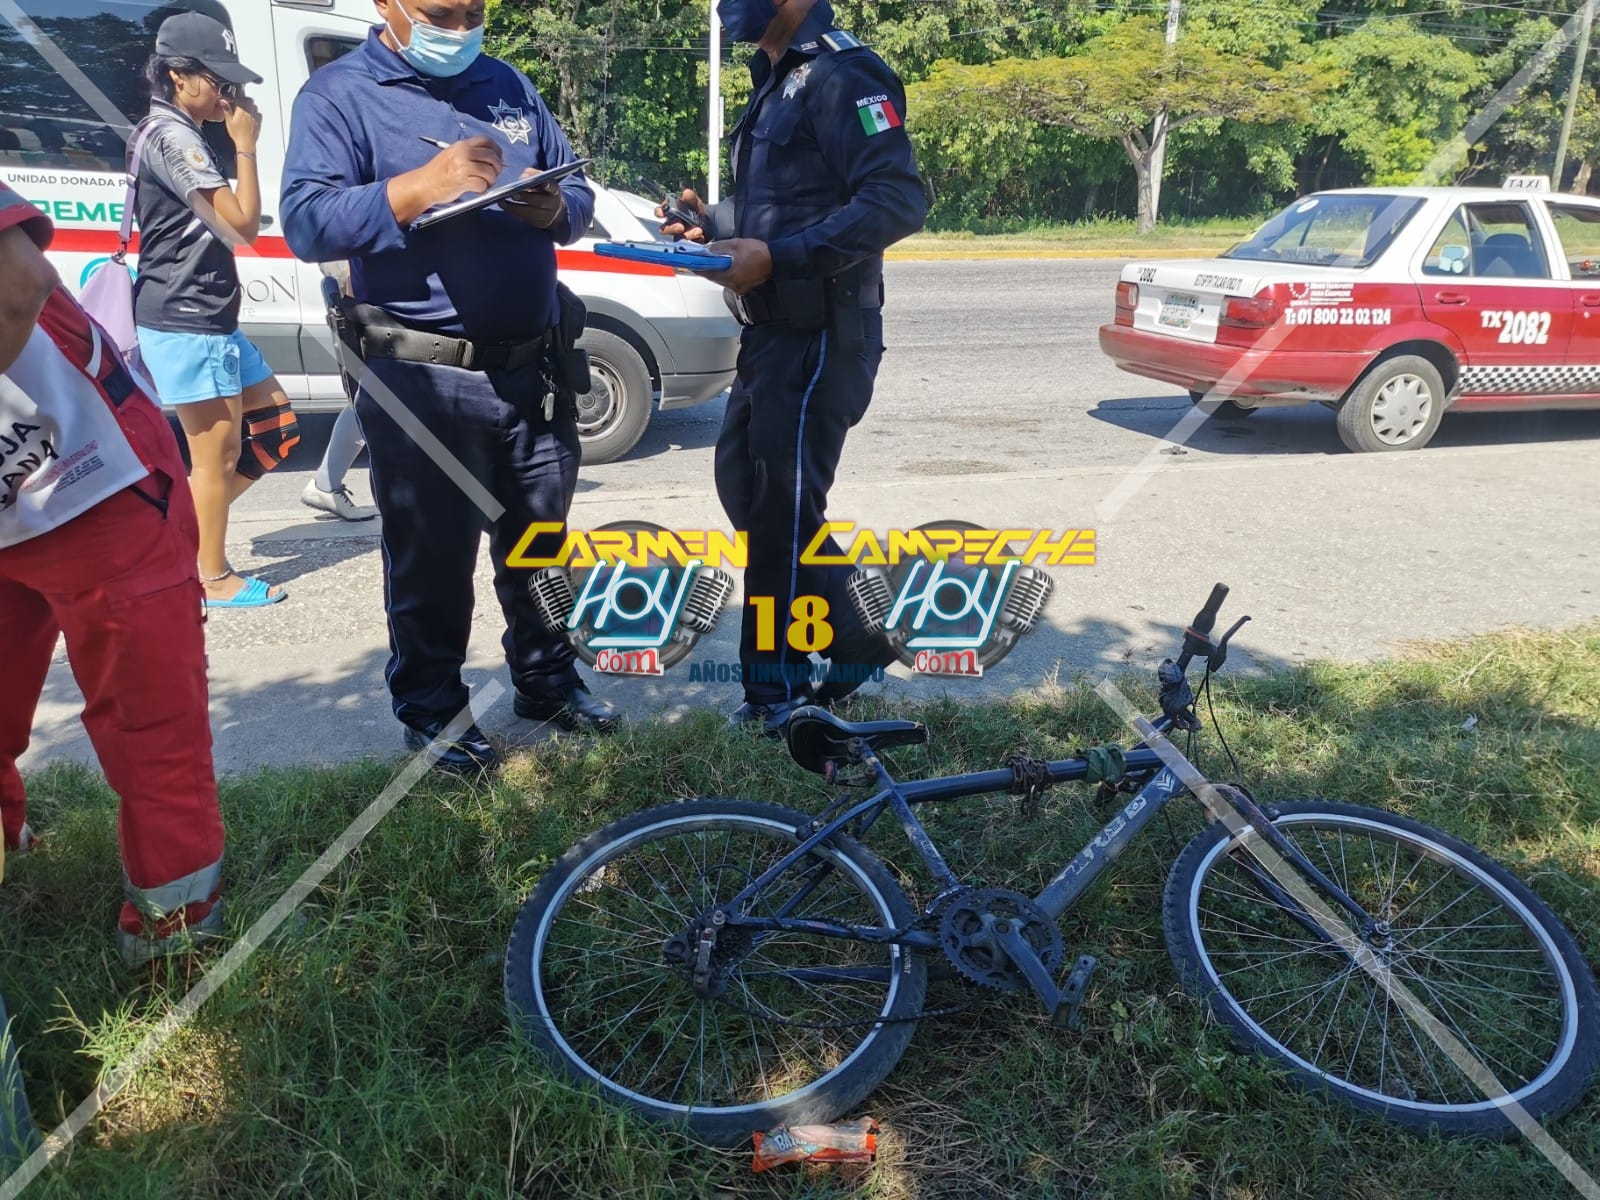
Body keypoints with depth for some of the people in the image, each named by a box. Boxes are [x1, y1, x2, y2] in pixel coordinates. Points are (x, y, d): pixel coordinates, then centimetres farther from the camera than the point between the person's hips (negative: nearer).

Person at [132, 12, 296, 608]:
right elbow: (243, 224, -18)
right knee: (217, 451, -3)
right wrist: (245, 146, -11)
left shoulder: (175, 134, 18)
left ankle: (188, 527, 20)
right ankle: (214, 578, 8)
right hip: (187, 323, -10)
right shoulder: (172, 136, -14)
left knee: (276, 424, 14)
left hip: (209, 319, 10)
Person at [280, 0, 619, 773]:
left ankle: (547, 681, 35)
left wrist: (555, 209, -11)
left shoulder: (509, 87, 13)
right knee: (432, 562, 5)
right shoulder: (339, 95, -3)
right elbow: (305, 223, -16)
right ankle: (430, 710, 23)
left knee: (539, 543, 17)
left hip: (536, 368, 5)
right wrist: (419, 187, -29)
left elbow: (579, 196, 13)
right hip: (423, 382, -5)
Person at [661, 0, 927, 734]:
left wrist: (775, 257, -27)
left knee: (781, 503, -4)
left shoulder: (838, 75, -13)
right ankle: (852, 640, 25)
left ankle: (781, 688, 11)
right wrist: (716, 224, 5)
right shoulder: (777, 80, 17)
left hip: (819, 335, -10)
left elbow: (899, 199, -23)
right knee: (743, 481, 14)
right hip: (773, 331, 10)